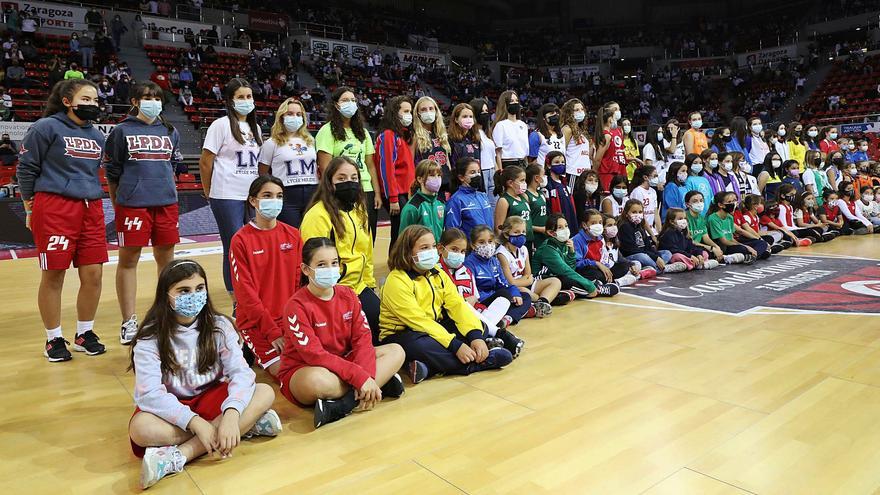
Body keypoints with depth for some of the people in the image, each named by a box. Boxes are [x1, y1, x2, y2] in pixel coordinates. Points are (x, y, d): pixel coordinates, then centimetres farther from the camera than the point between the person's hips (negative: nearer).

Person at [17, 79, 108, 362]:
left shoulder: (97, 135, 14)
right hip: (54, 209, -5)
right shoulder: (46, 127, -3)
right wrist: (30, 210, 0)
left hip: (91, 209, 5)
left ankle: (84, 334, 20)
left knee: (93, 275, 3)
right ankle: (54, 340, 16)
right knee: (53, 276, 3)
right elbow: (25, 169, -1)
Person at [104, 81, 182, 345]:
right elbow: (112, 171, 5)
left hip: (166, 203, 3)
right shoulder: (122, 131, 3)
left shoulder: (170, 132, 12)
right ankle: (129, 322, 9)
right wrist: (117, 204, 5)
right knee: (128, 260, 1)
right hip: (132, 204, -3)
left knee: (166, 258, 8)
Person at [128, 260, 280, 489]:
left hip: (210, 399, 3)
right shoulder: (150, 338, -13)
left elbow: (240, 372, -18)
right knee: (141, 428, -36)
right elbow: (150, 393, -23)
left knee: (265, 393, -24)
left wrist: (231, 414, -36)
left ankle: (179, 455, -31)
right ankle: (247, 425, -27)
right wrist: (195, 422, -35)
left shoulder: (218, 326, -6)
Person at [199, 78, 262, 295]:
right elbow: (205, 162, -4)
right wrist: (209, 193, 2)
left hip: (253, 196, 6)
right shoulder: (221, 125, -4)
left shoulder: (255, 128, 14)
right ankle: (237, 303, 10)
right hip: (228, 198, -6)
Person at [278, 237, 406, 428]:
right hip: (302, 370, -7)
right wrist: (359, 377, -31)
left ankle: (341, 404, -23)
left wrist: (366, 375, -25)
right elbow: (314, 355, -25)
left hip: (343, 363, 7)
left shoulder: (348, 295, 0)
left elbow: (362, 337, -7)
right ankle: (381, 382, -21)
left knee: (396, 351, -9)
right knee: (317, 380, -42)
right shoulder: (296, 306, -17)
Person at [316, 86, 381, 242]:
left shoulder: (362, 132, 17)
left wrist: (377, 194, 6)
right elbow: (325, 168, -9)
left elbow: (370, 165, 14)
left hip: (365, 191, 5)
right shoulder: (328, 131, -2)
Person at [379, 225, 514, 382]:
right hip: (401, 334, -7)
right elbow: (419, 321, -25)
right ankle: (484, 360, -22)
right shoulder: (397, 281, -18)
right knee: (422, 347, -39)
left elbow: (457, 304, -5)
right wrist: (456, 346, -30)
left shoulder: (437, 273, 5)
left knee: (478, 327, -6)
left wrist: (476, 336, -22)